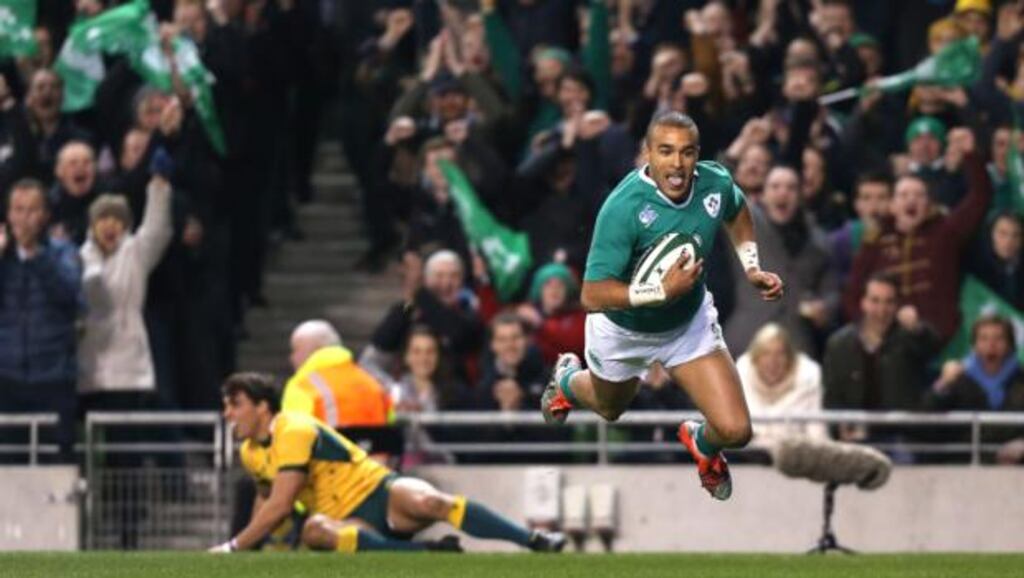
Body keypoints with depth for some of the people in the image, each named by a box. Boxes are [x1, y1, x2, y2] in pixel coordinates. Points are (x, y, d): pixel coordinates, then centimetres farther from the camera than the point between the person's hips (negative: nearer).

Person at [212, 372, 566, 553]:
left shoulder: (294, 431, -16)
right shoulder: (250, 453, 10)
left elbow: (280, 506, -22)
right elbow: (265, 499, 30)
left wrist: (233, 547, -17)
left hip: (380, 493, -6)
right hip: (351, 520, 6)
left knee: (426, 502, -38)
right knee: (314, 530, -31)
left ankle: (537, 541, -34)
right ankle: (425, 552, -36)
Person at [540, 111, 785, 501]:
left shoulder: (716, 184, -22)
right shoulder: (623, 208, -38)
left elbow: (737, 212, 6)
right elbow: (592, 296, -38)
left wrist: (751, 267, -5)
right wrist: (663, 290, -45)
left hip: (690, 323, 3)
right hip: (623, 332, -3)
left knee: (735, 431, -9)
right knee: (610, 409, 28)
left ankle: (702, 443, 30)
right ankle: (568, 380, 65)